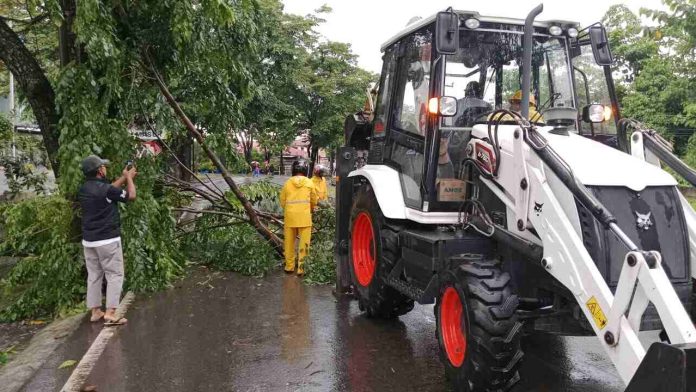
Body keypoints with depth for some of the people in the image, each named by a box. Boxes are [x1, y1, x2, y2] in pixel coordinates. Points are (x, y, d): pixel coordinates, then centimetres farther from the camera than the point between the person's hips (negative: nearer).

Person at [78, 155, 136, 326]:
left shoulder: (83, 189, 6)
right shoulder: (105, 189, -17)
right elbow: (131, 196, -4)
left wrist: (124, 177, 25)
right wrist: (129, 178, 11)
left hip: (88, 240, 8)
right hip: (107, 240, -7)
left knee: (93, 275, 13)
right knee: (115, 275, 0)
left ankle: (95, 311, 20)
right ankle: (110, 314, -4)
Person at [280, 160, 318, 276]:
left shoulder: (287, 183, 3)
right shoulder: (309, 182, 0)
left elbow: (282, 201, 8)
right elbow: (314, 201, 9)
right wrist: (311, 209, 29)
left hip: (290, 215, 2)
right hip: (304, 216, -2)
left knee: (289, 242, 12)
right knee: (304, 243, 3)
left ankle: (289, 266, 21)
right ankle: (301, 268, 2)